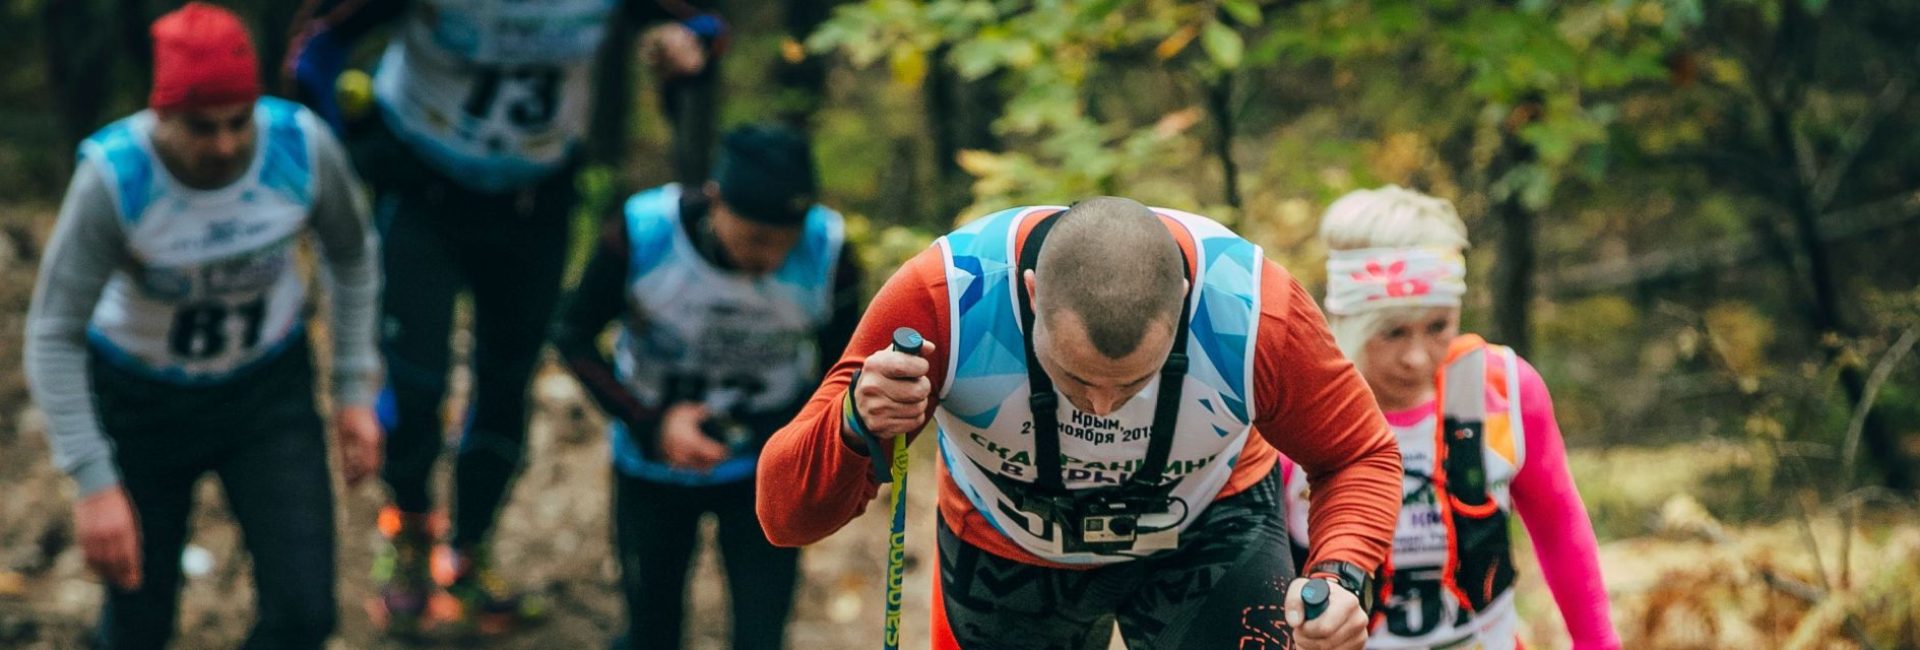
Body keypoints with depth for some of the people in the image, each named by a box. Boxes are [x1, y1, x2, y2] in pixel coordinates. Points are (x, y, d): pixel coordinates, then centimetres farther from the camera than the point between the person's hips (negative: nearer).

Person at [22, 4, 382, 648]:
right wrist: (94, 486, -31)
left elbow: (352, 256, -3)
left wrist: (356, 392, -3)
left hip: (268, 385, 2)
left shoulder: (303, 147, -25)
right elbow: (52, 338, -26)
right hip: (139, 396, -2)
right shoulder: (114, 177, -31)